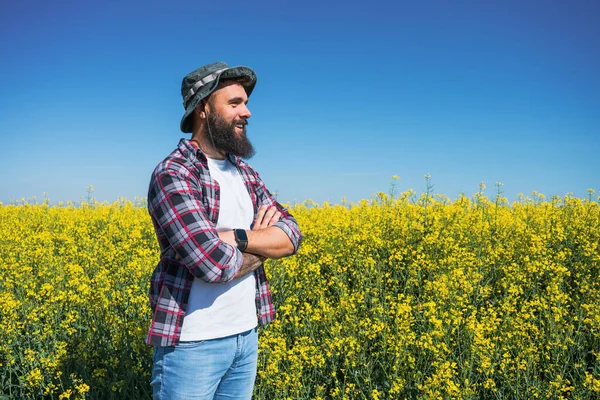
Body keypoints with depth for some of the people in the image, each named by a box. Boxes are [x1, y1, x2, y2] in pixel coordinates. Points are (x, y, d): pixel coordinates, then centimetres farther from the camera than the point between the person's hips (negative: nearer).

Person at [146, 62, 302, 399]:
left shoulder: (244, 172, 8)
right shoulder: (172, 175, -16)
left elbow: (291, 236, -2)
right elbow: (214, 263, -27)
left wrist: (238, 236, -19)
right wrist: (264, 243, -8)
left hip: (247, 334, 7)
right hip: (192, 342, -7)